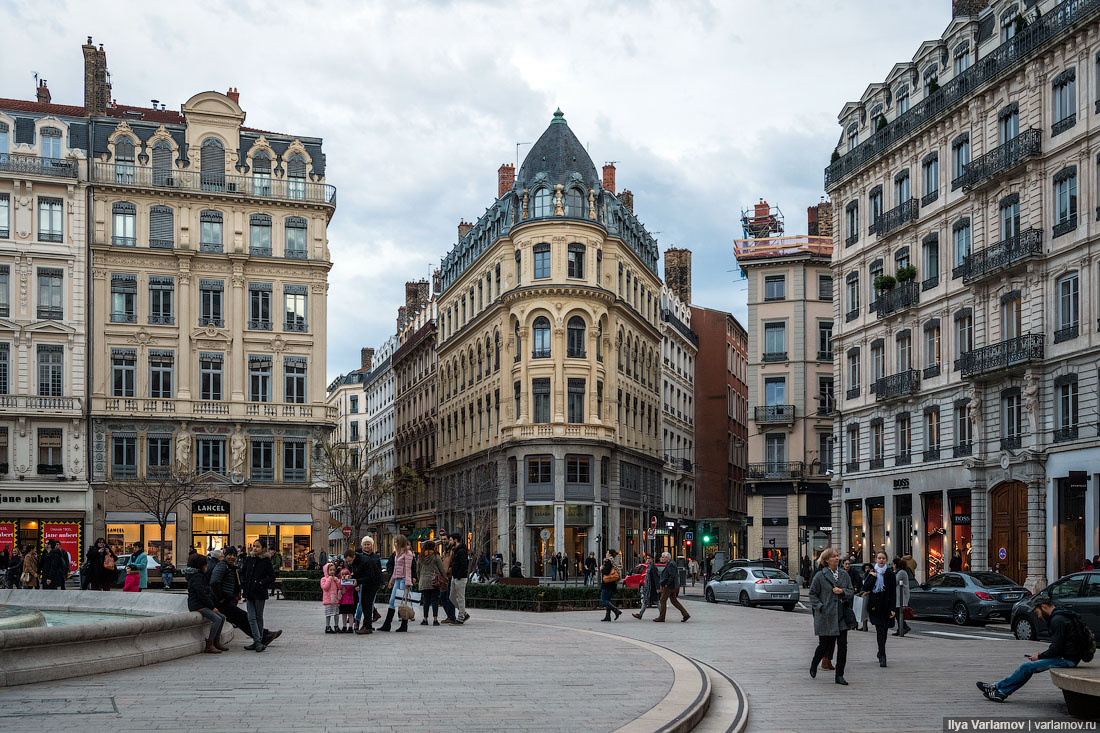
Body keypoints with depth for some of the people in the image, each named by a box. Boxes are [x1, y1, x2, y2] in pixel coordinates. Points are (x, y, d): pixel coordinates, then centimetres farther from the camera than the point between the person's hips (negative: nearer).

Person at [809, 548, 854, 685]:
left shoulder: (845, 575, 9)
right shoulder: (820, 576, -5)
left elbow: (851, 592, 11)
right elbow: (812, 594, 0)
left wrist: (842, 591, -9)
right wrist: (820, 607, -11)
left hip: (842, 616, 4)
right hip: (825, 616, -4)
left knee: (842, 645, -1)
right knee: (824, 644, 4)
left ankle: (839, 675, 7)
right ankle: (814, 665, 33)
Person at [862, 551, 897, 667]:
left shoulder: (890, 574, 4)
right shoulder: (871, 572, 6)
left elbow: (893, 593, 1)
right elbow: (865, 588, -3)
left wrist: (893, 609, -6)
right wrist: (873, 577, -11)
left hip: (886, 606, 1)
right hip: (875, 606, -1)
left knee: (883, 631, 8)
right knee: (880, 631, -11)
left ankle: (881, 653, 28)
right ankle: (882, 656, -14)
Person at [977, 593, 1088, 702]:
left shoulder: (1057, 620, -18)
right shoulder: (1062, 616, 16)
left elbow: (1056, 649, -21)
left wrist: (1039, 656, -6)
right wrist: (1042, 655, 11)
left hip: (1066, 659, -10)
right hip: (1069, 657, 10)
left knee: (1027, 667, -9)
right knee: (1028, 667, 8)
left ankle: (998, 687, 0)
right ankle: (1002, 692, 6)